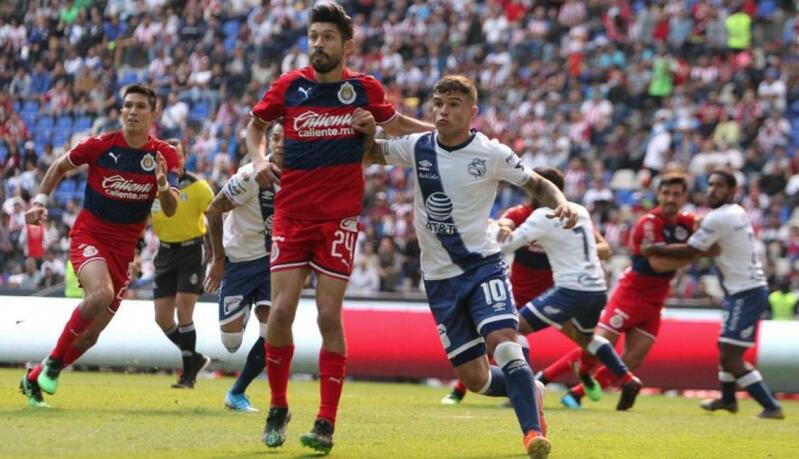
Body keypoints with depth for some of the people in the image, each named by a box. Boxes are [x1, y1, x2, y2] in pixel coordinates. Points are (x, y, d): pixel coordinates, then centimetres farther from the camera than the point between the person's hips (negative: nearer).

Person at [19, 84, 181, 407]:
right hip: (88, 236, -4)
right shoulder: (101, 145, -10)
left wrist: (163, 183, -30)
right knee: (101, 293, -34)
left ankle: (34, 379, 25)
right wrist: (40, 200, -1)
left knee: (90, 335, 6)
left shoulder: (165, 156, -4)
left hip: (124, 249, 4)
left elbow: (170, 210, -10)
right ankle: (54, 360, -15)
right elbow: (60, 167, 8)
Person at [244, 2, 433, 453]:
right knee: (282, 310, -7)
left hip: (340, 217, -1)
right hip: (291, 212, 1)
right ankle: (278, 407, 13)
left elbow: (396, 125, 19)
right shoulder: (289, 86, 2)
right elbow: (256, 124, 19)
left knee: (329, 317, -4)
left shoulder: (365, 89, 2)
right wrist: (259, 159, 1)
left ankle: (327, 423, 1)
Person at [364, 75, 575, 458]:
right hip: (439, 278, 3)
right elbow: (369, 154, 10)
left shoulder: (492, 154, -8)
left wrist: (561, 203, -19)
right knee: (473, 378, 4)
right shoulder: (417, 147, -1)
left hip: (483, 265, -3)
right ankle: (529, 392, 33)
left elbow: (537, 184, 3)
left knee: (503, 341, -27)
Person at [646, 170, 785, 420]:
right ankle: (728, 399, 46)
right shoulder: (738, 213, 12)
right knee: (726, 346, 27)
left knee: (730, 357, -12)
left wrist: (653, 249, -3)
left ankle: (771, 407, -14)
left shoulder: (718, 218, -17)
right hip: (749, 289, 10)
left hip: (746, 294, -10)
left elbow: (689, 251, -12)